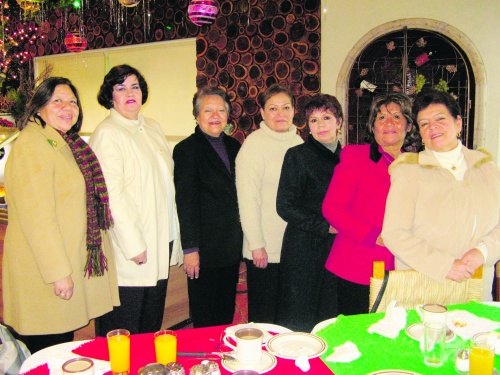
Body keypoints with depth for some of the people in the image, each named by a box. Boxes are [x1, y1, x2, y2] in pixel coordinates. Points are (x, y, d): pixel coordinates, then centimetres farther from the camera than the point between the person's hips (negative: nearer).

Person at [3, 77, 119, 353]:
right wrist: (58, 272, -22)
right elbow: (36, 216, -22)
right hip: (43, 275, -9)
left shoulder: (68, 143, 14)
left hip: (73, 264, 9)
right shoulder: (31, 144, -15)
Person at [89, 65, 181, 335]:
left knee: (151, 327, 17)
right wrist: (134, 245, -18)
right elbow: (111, 196, -16)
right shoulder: (106, 134, -9)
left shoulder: (152, 128, 14)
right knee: (122, 332, 2)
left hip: (160, 242, 7)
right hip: (128, 250, -7)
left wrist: (173, 236, 12)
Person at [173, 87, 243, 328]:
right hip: (205, 248, -5)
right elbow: (186, 202, -11)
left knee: (226, 312, 16)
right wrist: (190, 248, -14)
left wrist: (240, 239, 11)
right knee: (204, 317, 7)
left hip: (232, 246, 6)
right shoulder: (187, 149, -7)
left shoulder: (233, 146, 10)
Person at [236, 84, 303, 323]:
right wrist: (256, 245, -14)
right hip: (265, 249, -5)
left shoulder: (298, 142, 8)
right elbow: (247, 198, -13)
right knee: (264, 316, 6)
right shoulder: (254, 144, -10)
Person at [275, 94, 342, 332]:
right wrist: (325, 226, -14)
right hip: (305, 248, -4)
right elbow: (285, 206, -10)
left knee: (332, 320, 12)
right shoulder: (298, 155, -5)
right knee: (300, 321, 4)